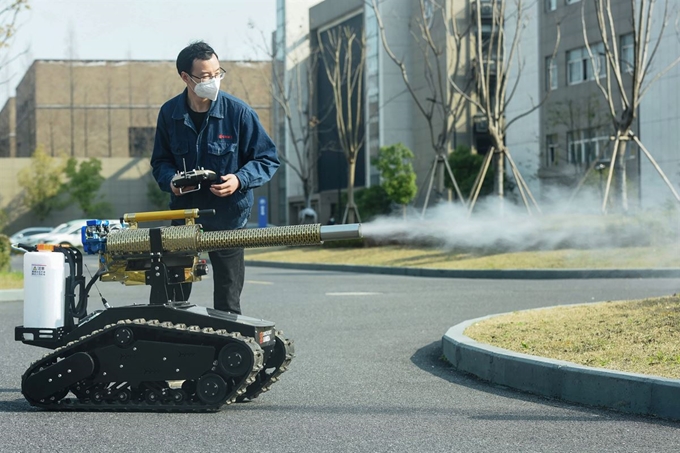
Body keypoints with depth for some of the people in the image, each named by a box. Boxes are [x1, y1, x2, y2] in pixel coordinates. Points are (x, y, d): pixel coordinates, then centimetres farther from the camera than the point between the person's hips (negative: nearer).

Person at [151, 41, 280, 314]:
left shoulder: (238, 112, -10)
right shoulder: (170, 114, -1)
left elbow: (267, 160, -4)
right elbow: (160, 161, 10)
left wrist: (240, 180, -21)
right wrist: (170, 180, -12)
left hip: (228, 219, -2)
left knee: (227, 303, 5)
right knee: (173, 299, 7)